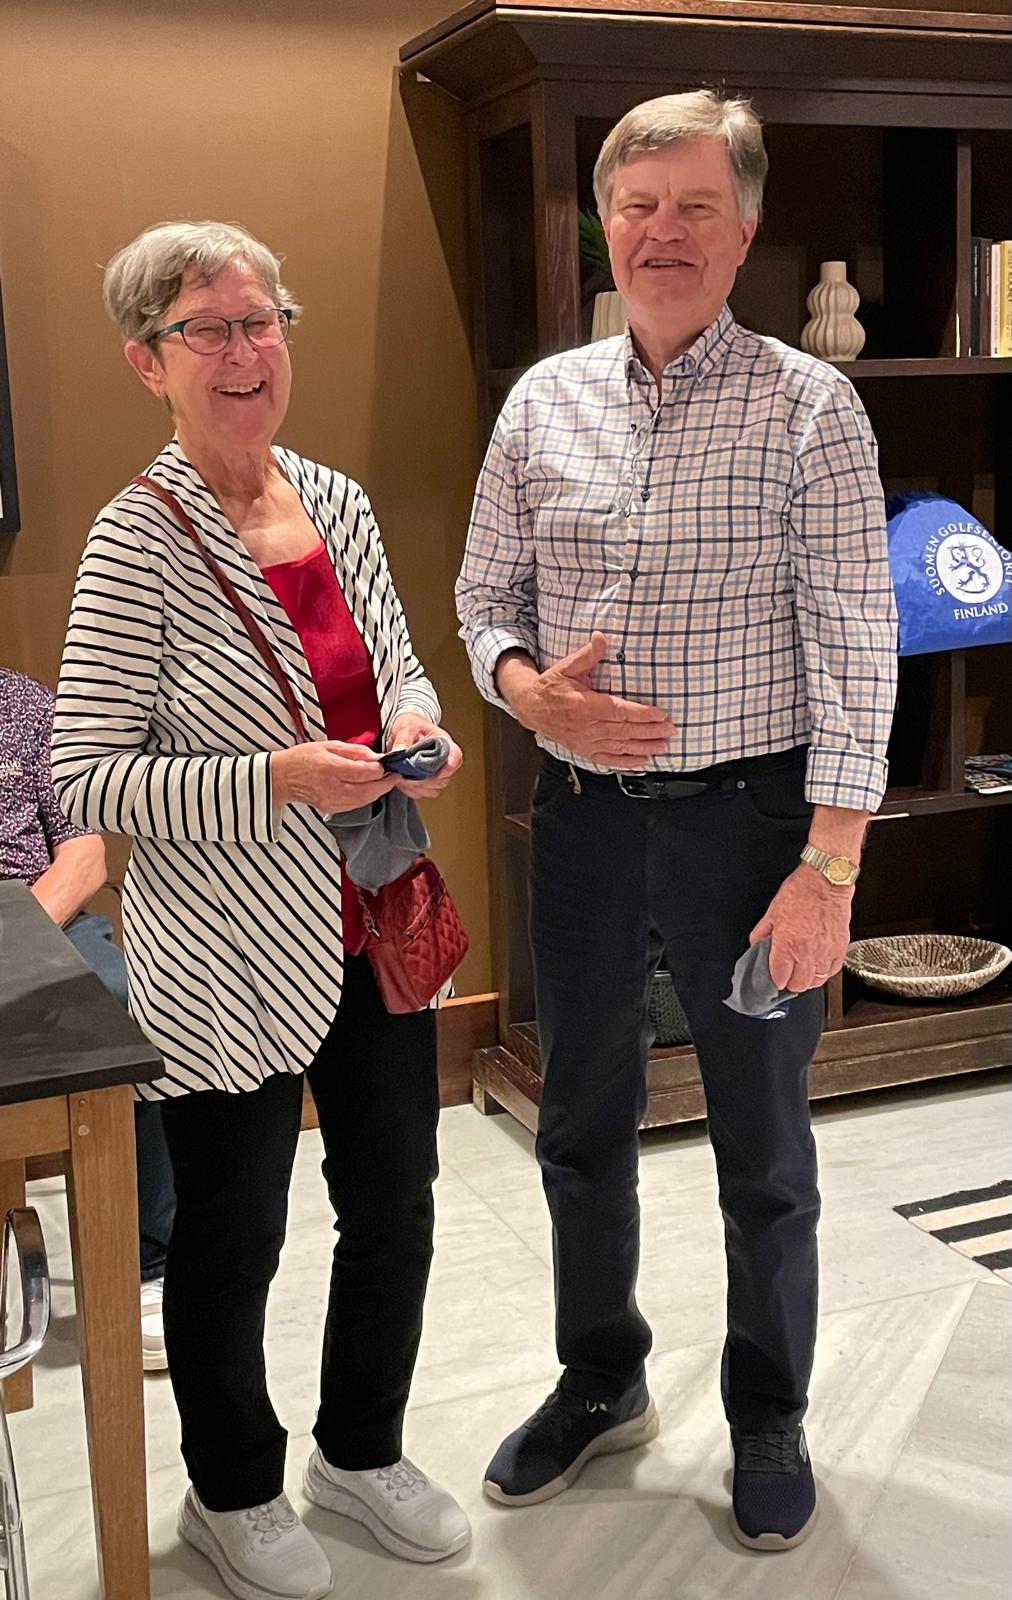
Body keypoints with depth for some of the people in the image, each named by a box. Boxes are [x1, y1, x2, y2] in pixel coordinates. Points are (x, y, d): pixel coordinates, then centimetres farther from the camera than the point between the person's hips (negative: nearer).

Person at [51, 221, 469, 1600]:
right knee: (235, 1241, 13)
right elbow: (85, 775, -14)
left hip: (375, 933, 6)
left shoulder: (337, 502, 4)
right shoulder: (140, 541, -15)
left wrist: (415, 723, -6)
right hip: (231, 961, -6)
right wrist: (278, 781, -24)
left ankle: (362, 1449, 44)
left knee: (395, 1212, 18)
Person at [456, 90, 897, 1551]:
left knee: (765, 1152, 12)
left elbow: (855, 650, -10)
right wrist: (532, 693, -12)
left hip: (748, 819, -3)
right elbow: (483, 597, 10)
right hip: (585, 820, 4)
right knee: (583, 1129, 17)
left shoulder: (810, 407, -7)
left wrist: (829, 869, -16)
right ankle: (602, 1381, 41)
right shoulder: (544, 403, 4)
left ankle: (768, 1416, 34)